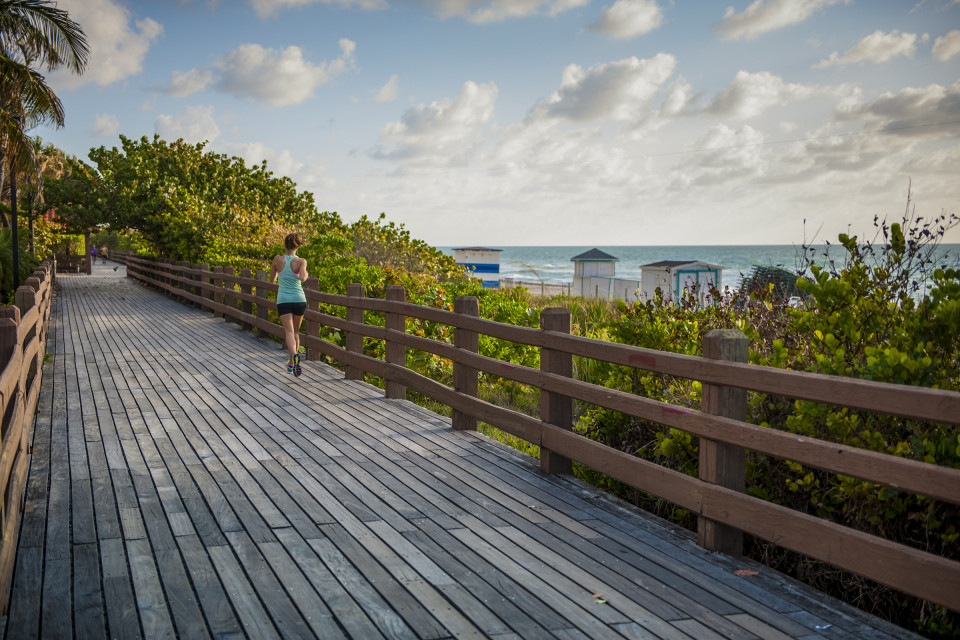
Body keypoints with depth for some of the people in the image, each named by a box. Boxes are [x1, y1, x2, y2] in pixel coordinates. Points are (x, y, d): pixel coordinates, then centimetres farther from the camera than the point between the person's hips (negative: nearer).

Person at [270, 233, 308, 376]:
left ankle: (295, 356, -39)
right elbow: (302, 278, -24)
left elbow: (272, 279, 9)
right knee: (295, 331, 20)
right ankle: (291, 363, 28)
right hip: (299, 300, 1)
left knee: (289, 333, -10)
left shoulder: (278, 259, -2)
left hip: (283, 300, -1)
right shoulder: (301, 261, -8)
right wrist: (305, 275, -1)